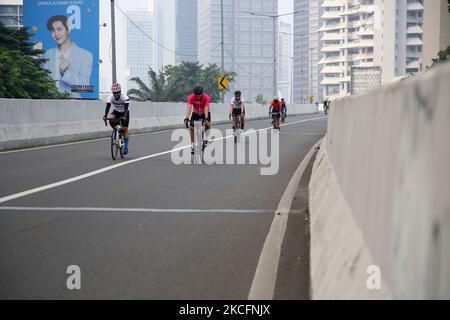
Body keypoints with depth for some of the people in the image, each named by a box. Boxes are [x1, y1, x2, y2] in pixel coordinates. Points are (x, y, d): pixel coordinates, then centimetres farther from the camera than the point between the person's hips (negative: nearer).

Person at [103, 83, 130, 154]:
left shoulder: (125, 97, -30)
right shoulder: (110, 97, -22)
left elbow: (126, 108, -38)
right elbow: (108, 107, -29)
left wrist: (124, 116, -55)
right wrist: (105, 116, -46)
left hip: (124, 113, -3)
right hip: (116, 112, 3)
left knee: (125, 129, -9)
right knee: (110, 118, -30)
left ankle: (126, 147, 0)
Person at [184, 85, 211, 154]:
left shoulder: (206, 97, -29)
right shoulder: (191, 97, -27)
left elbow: (206, 108, -38)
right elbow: (189, 108, -36)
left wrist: (206, 119, -51)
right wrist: (186, 118, -49)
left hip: (204, 113, -1)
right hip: (195, 113, 1)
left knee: (208, 124, -25)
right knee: (191, 127, -13)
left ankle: (205, 138, -5)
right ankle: (192, 145, -4)